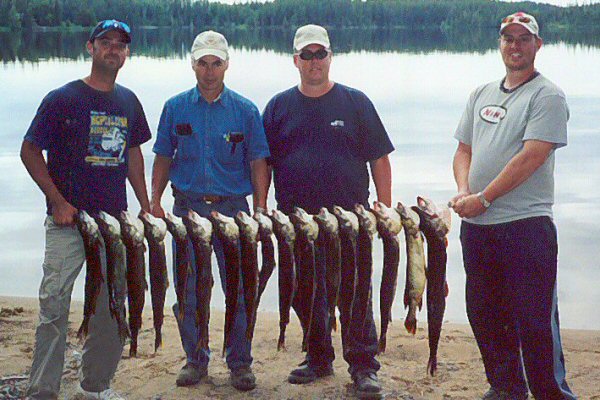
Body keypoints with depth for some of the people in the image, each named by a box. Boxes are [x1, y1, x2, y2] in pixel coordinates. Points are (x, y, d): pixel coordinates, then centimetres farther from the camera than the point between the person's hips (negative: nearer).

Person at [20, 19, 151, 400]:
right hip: (69, 221, -5)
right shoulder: (62, 98, -5)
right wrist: (58, 201, -10)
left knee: (112, 308, 9)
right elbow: (30, 151, -3)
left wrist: (145, 205, 13)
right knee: (55, 305, -6)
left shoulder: (128, 102, 10)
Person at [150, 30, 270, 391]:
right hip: (188, 207, 1)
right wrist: (155, 202, 0)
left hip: (233, 208, -1)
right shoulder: (176, 108, 7)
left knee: (238, 289, 1)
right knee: (188, 289, 5)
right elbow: (164, 158, 10)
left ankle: (240, 363, 13)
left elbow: (258, 162, 2)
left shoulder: (245, 110, 3)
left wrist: (261, 209, -7)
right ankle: (195, 359, 19)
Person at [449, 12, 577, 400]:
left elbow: (531, 157, -15)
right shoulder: (482, 94, 17)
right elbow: (464, 149, 16)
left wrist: (483, 198, -16)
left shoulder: (547, 95, -5)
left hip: (526, 223, -7)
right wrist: (463, 190, -3)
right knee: (484, 314, 14)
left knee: (534, 322, -5)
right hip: (476, 224, 7)